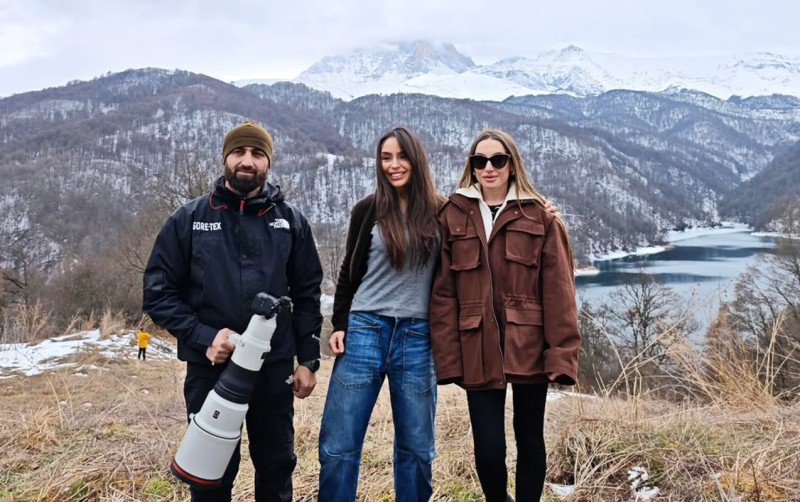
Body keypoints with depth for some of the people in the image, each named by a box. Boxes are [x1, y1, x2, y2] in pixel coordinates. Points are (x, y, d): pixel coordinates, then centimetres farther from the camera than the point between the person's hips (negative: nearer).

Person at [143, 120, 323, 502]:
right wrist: (203, 338, -14)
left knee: (277, 466, 13)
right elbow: (158, 291, -2)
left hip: (274, 368, 1)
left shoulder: (290, 221, 3)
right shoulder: (189, 219, -1)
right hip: (209, 367, -1)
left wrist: (307, 359, 2)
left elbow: (307, 294, 6)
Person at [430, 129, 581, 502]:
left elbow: (558, 290, -3)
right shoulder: (453, 216, 4)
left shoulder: (539, 218, 2)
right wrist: (447, 357, -6)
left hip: (528, 348, 0)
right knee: (488, 450, 0)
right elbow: (442, 293, 1)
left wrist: (561, 354, -10)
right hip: (478, 351, 0)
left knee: (530, 441, 10)